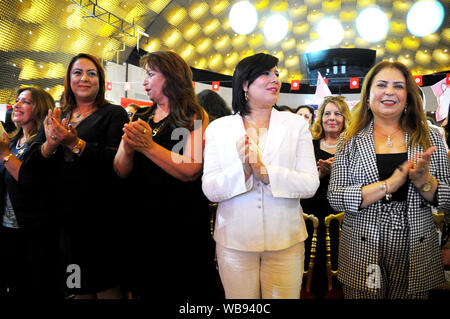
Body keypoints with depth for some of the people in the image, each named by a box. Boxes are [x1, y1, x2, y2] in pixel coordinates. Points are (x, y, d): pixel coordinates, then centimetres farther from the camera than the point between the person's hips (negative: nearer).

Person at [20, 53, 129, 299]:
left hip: (101, 215, -4)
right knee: (79, 290, 13)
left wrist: (75, 144, -22)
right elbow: (31, 166, 8)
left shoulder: (114, 114, 1)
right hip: (65, 216, 5)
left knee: (107, 287, 1)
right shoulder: (55, 119, 16)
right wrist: (50, 144, -13)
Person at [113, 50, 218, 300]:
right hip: (143, 221, 5)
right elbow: (121, 172, 4)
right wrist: (127, 148, -16)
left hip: (183, 223, -4)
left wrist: (149, 147, -26)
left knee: (183, 290, 7)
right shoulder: (141, 119, 11)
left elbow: (191, 170, -17)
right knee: (141, 290, 16)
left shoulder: (195, 117, -4)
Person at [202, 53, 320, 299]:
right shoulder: (218, 128, 0)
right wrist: (241, 169, -24)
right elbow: (210, 191, -6)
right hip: (234, 241, 0)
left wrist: (265, 172, -22)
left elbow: (311, 185, -7)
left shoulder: (296, 125, 2)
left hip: (285, 240, 1)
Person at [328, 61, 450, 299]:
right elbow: (335, 198, -10)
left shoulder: (430, 139, 3)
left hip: (416, 257, 2)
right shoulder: (350, 141, -2)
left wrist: (423, 180, -18)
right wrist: (390, 184, -20)